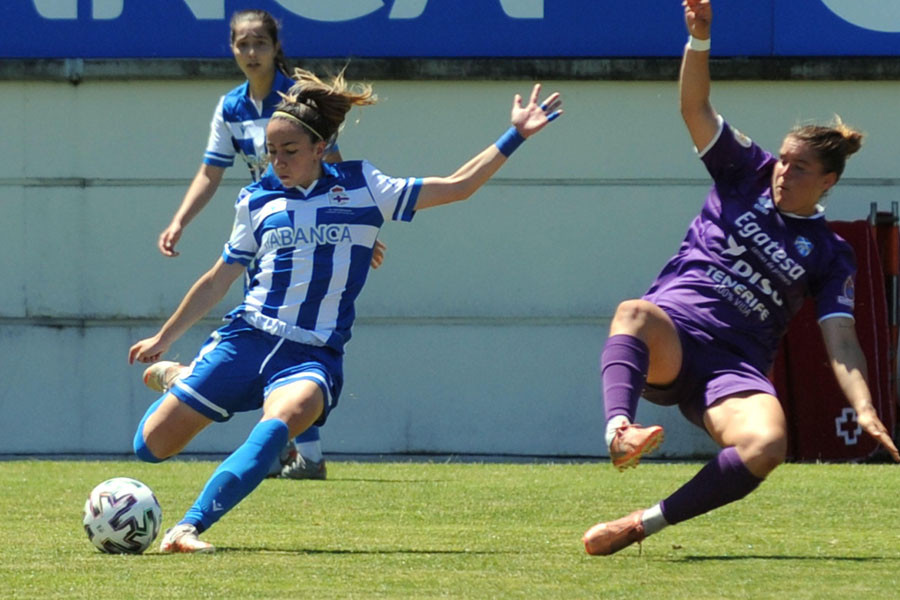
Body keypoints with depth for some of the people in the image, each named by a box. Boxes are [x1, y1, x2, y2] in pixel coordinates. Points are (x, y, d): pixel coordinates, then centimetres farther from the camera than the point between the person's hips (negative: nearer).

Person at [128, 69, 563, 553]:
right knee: (151, 446, 2)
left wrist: (515, 136, 0)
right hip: (247, 340, 2)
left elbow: (456, 186, 6)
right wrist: (163, 339, 22)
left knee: (278, 424, -38)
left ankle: (189, 528, -44)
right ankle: (176, 380, 38)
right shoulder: (256, 200, 8)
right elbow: (219, 281, 18)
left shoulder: (362, 188, 4)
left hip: (313, 357, -2)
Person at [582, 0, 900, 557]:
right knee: (634, 313, -38)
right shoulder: (749, 174, 12)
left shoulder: (830, 254, 10)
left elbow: (841, 342, 3)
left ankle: (644, 524, -27)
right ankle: (619, 431, -66)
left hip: (734, 366, 0)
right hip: (670, 338, 0)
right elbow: (696, 107, 2)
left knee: (768, 445, -33)